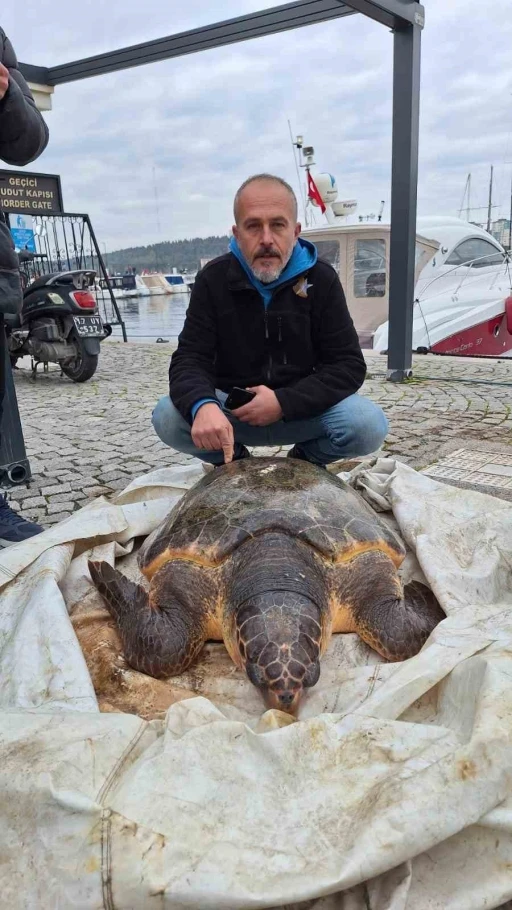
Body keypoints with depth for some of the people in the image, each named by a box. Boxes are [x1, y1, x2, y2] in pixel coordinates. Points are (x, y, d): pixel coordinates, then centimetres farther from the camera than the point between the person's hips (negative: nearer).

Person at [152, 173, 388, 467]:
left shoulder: (321, 278, -7)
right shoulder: (214, 279, -6)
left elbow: (349, 365, -10)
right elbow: (189, 359, -12)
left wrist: (284, 402, -25)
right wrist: (203, 406, -37)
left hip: (304, 409, 0)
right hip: (231, 409, 1)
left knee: (370, 425, -28)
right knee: (168, 417, -27)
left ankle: (306, 460, 7)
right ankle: (235, 462, 5)